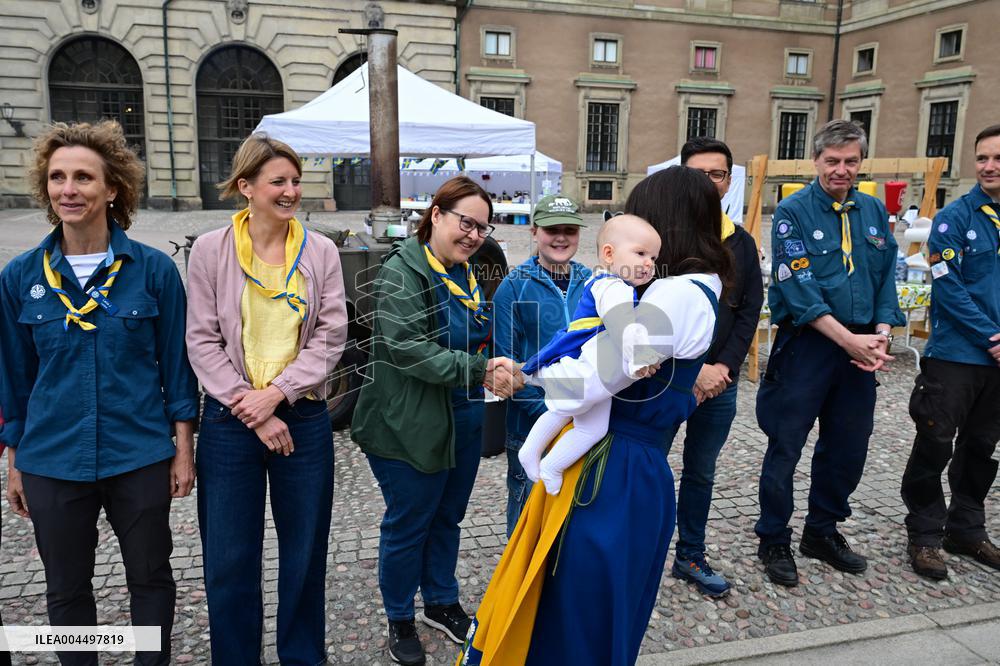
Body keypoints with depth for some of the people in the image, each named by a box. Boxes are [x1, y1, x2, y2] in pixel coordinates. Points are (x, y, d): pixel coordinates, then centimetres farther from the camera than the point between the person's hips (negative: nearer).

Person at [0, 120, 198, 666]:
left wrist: (184, 449, -3)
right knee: (66, 588, 16)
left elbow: (176, 364, -2)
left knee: (151, 577, 14)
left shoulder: (154, 270, -7)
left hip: (141, 457, -1)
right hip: (52, 461, 2)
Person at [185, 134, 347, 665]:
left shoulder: (320, 251, 1)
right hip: (230, 420, 0)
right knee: (229, 560, 8)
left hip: (303, 418, 1)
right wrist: (251, 412, -11)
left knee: (304, 554, 12)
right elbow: (202, 341, -4)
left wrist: (275, 393, -13)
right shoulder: (210, 249, -2)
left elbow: (331, 336, -3)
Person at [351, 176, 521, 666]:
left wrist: (498, 365, -1)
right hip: (410, 426, -7)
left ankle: (442, 603, 41)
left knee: (447, 518, 20)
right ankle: (400, 620, 31)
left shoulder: (466, 274, 8)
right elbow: (406, 347, -27)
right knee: (408, 524, 9)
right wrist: (480, 370, -29)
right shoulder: (402, 271, -16)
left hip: (464, 421, 7)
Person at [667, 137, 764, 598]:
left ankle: (691, 558, 32)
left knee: (701, 473, 16)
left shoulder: (742, 243, 8)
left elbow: (749, 312, 7)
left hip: (719, 382, 5)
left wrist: (723, 366, -7)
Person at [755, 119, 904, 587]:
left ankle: (823, 531, 33)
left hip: (861, 347, 6)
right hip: (806, 343, -6)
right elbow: (799, 289, -15)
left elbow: (887, 278, 10)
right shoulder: (793, 212, -8)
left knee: (848, 445, 14)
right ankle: (773, 541, 17)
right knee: (785, 446, 1)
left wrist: (881, 332, -7)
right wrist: (849, 339, -18)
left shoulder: (874, 212, 10)